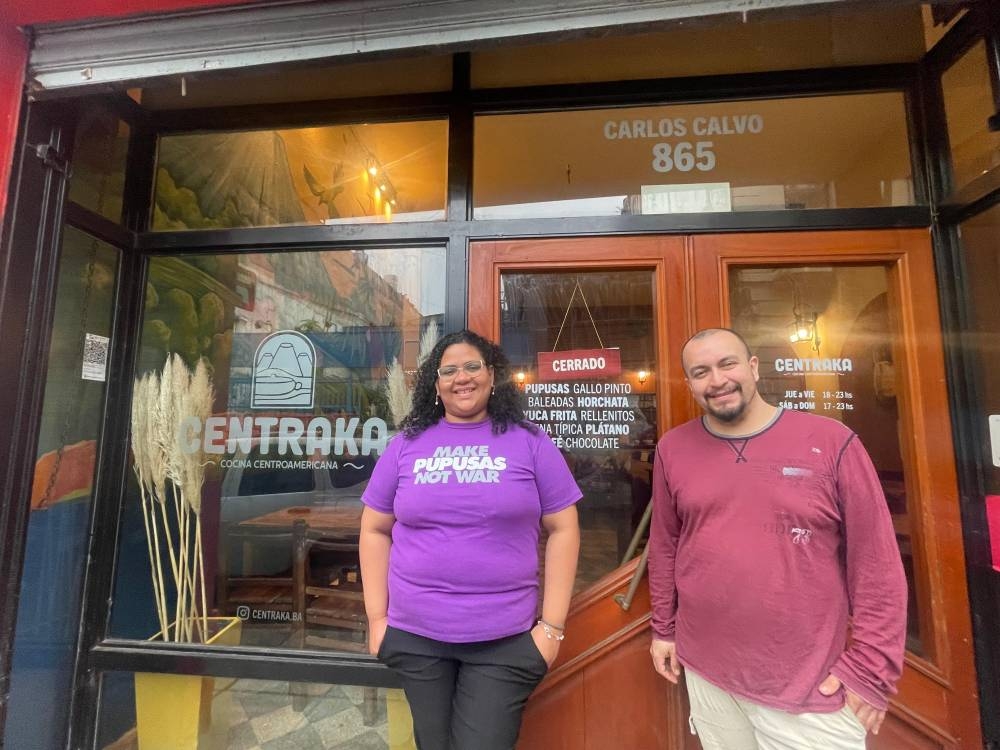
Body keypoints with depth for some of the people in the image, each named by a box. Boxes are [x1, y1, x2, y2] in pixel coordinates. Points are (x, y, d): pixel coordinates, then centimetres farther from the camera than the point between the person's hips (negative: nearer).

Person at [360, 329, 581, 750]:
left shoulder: (529, 442, -4)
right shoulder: (406, 445, 1)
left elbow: (563, 528, -3)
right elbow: (375, 530, 6)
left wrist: (552, 624, -5)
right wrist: (376, 617, 3)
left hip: (506, 639, -2)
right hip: (414, 635, 3)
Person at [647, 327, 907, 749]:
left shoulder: (831, 442, -10)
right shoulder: (673, 449, -3)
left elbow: (876, 563, -6)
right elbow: (665, 546, 5)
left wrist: (871, 668, -6)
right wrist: (664, 628, 9)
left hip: (812, 687, -2)